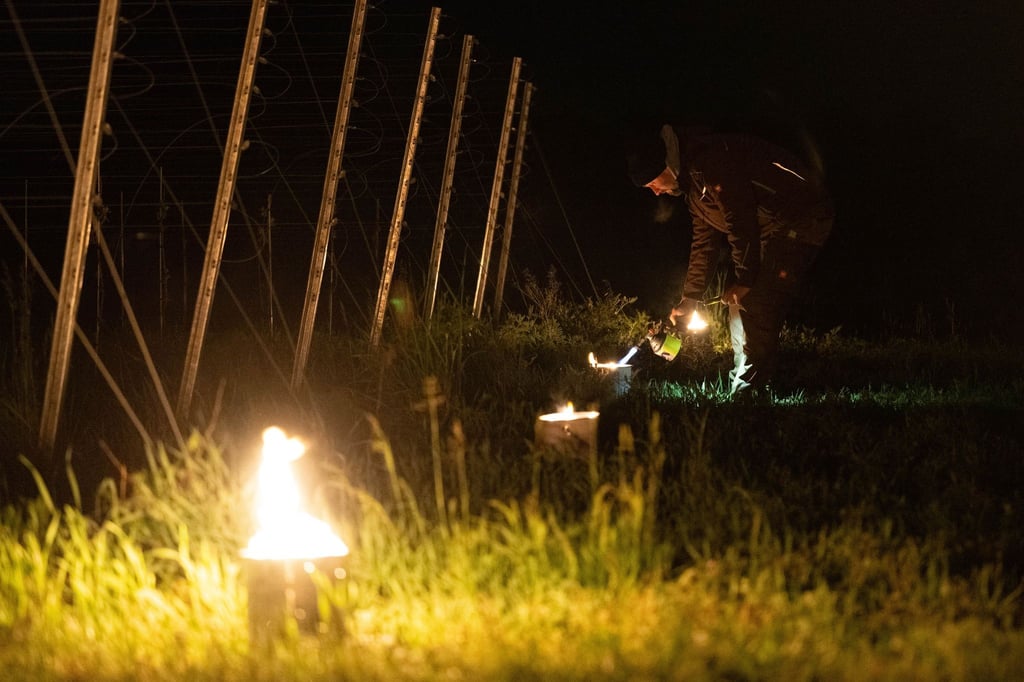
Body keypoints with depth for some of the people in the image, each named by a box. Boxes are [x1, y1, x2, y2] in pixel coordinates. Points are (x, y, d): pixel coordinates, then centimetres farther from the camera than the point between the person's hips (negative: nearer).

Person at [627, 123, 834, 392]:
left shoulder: (709, 160, -21)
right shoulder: (692, 181, 13)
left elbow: (741, 220, -23)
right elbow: (705, 238, 19)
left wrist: (744, 279, -17)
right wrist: (690, 298, 17)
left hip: (799, 219, -11)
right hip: (772, 227, 11)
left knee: (756, 302, -16)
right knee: (739, 297, 11)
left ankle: (751, 385, -14)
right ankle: (742, 382, 15)